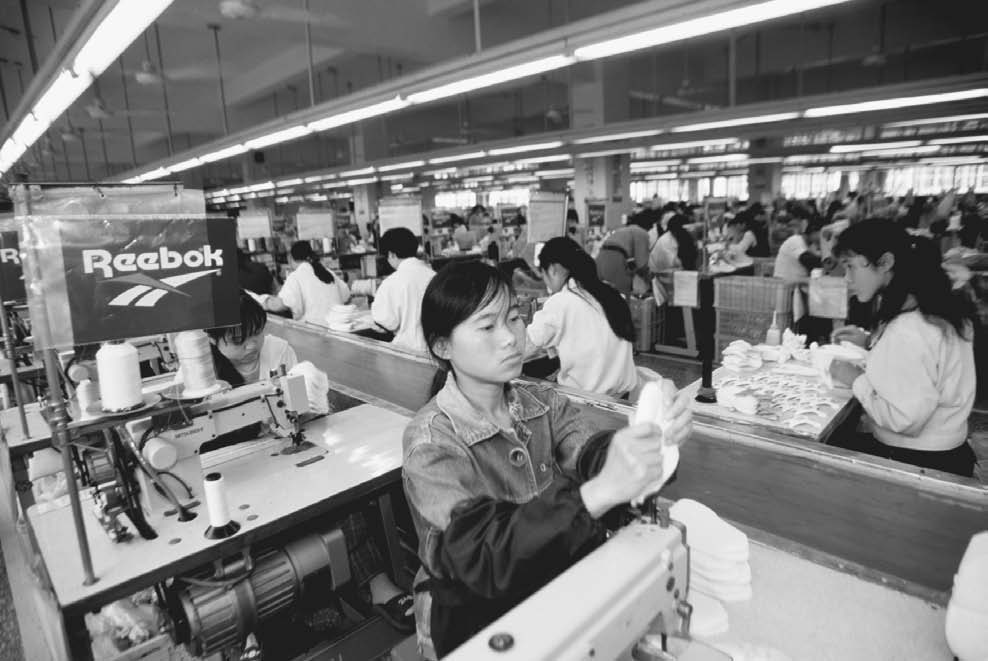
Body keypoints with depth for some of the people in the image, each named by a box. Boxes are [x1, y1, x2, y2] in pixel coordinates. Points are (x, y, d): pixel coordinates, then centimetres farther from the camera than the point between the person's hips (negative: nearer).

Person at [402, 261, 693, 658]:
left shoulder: (544, 403, -2)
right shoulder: (431, 443, -18)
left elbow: (589, 454, -18)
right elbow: (487, 558, -28)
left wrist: (647, 437, -38)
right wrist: (602, 491, -40)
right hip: (476, 622, -5)